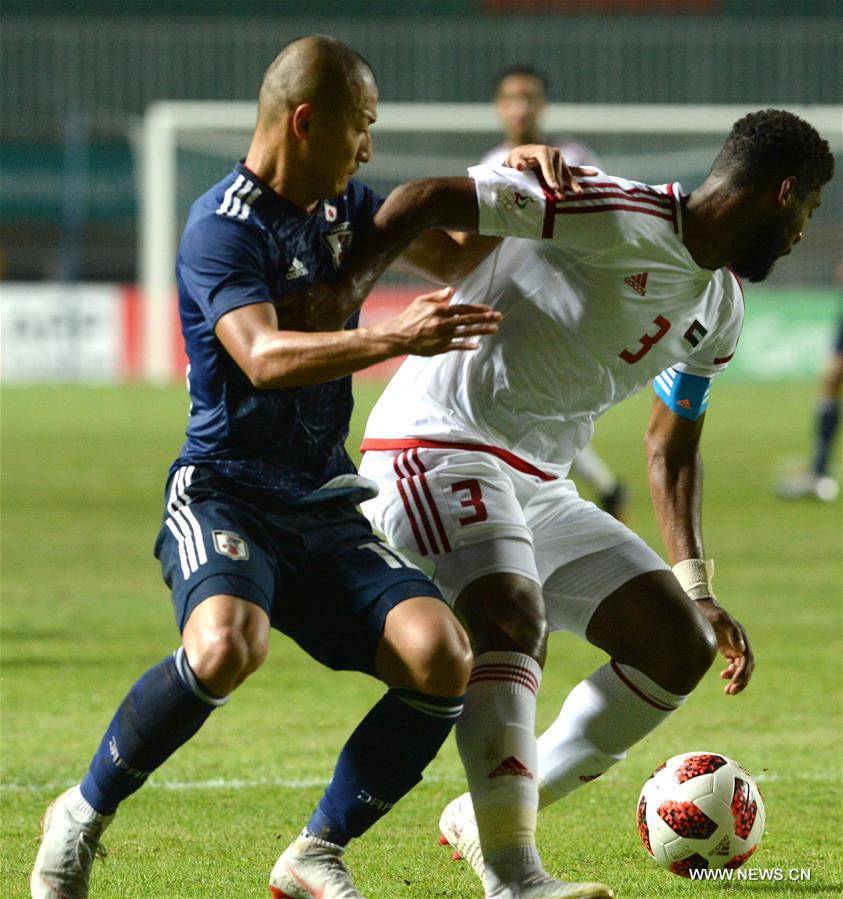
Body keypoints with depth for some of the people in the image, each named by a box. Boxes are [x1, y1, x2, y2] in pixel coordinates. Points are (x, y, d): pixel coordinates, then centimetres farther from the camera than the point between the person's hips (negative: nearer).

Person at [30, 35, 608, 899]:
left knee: (441, 655, -18)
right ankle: (82, 816, -11)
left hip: (323, 508, 7)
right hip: (225, 494, -7)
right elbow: (264, 357, -27)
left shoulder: (344, 206, 13)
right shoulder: (223, 226, -11)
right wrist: (393, 338, -40)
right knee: (227, 644, -36)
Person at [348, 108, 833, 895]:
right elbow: (419, 202, -21)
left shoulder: (721, 310, 12)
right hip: (439, 442, -9)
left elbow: (671, 446, 25)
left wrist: (694, 587, 15)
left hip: (540, 485, 9)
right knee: (513, 618, -32)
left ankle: (487, 820, 12)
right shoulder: (620, 216, -18)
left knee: (680, 647, 4)